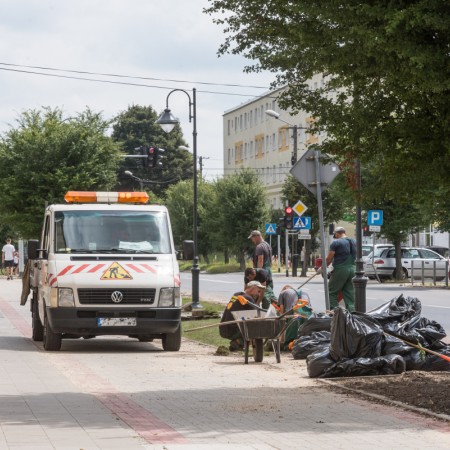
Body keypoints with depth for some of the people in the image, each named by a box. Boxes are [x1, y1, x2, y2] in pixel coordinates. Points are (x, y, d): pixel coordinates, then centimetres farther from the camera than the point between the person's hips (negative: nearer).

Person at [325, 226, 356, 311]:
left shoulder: (336, 243, -7)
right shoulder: (354, 242, 13)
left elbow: (329, 259, -7)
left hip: (340, 269, -6)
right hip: (352, 269, 6)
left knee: (332, 292, 1)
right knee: (349, 293, 9)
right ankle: (351, 310, 4)